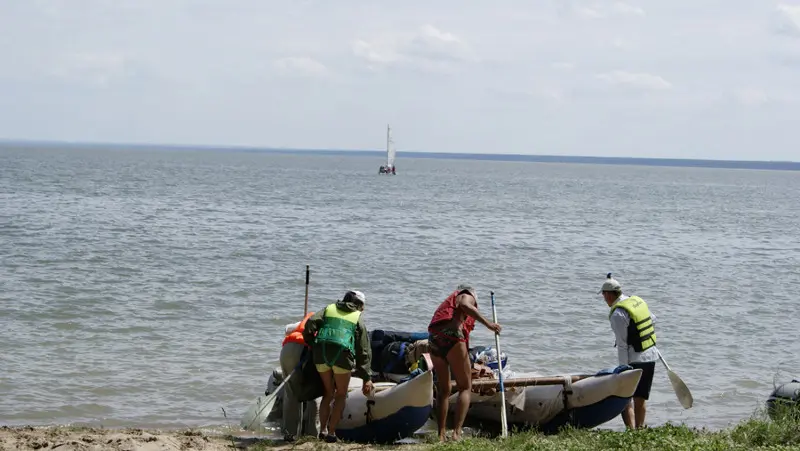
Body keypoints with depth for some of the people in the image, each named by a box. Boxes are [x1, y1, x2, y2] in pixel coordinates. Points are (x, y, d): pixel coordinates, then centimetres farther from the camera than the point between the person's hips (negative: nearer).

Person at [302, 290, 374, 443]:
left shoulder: (329, 309, 23)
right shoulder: (358, 318, 19)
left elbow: (311, 323, 4)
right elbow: (364, 351, 14)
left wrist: (310, 342, 18)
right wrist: (366, 378, 14)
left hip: (321, 352, 2)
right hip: (342, 354, -2)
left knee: (328, 393, 19)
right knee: (341, 395, 13)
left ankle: (323, 429, 10)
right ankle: (331, 432, 5)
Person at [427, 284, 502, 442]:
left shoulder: (447, 302, 38)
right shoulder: (466, 295, 16)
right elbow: (465, 305, -10)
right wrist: (487, 323, -14)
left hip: (433, 340, 7)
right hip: (451, 336, -7)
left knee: (443, 390, 16)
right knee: (465, 387, -1)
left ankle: (441, 436, 11)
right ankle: (457, 432, -15)